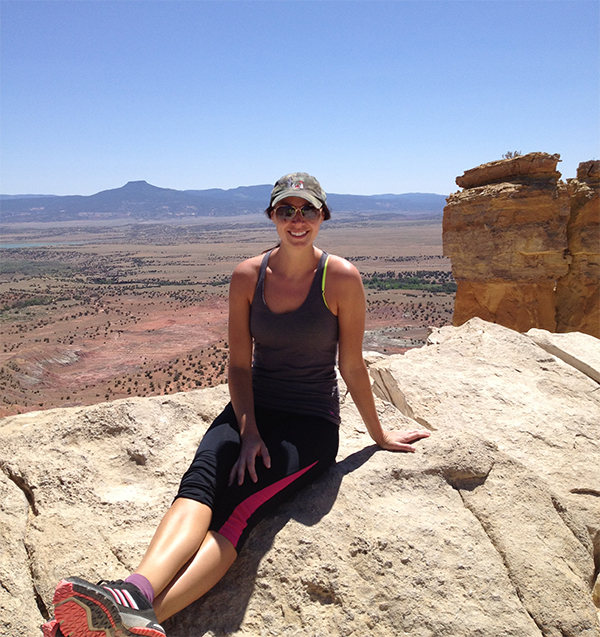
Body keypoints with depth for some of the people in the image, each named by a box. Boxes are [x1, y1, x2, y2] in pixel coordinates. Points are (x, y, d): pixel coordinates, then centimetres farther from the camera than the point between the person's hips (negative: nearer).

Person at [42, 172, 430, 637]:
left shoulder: (341, 278, -10)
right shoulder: (248, 276, -1)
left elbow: (352, 366, -2)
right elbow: (239, 364, 1)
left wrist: (378, 435, 7)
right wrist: (249, 431, -13)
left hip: (311, 423, -3)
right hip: (252, 408, 3)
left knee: (237, 506, -28)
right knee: (200, 481, -28)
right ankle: (137, 592, -48)